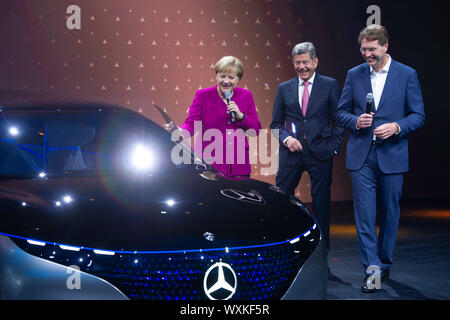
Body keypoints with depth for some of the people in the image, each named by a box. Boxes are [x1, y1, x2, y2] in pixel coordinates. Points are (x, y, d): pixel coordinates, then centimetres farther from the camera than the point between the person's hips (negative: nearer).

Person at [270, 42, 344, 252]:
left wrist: (333, 147, -5)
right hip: (291, 152, 2)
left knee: (321, 202, 4)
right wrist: (286, 138, -5)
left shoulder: (329, 85, 4)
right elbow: (276, 124, 14)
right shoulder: (284, 88, 10)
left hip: (320, 153, -2)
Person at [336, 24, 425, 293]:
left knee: (389, 213, 9)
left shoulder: (407, 75, 0)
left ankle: (384, 264, 25)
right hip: (361, 156, 1)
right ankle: (372, 269, -3)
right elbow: (341, 112, 11)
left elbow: (419, 115, 1)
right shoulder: (354, 75, 6)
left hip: (392, 157, -1)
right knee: (364, 215, -5)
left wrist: (396, 127, -16)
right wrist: (356, 121, -10)